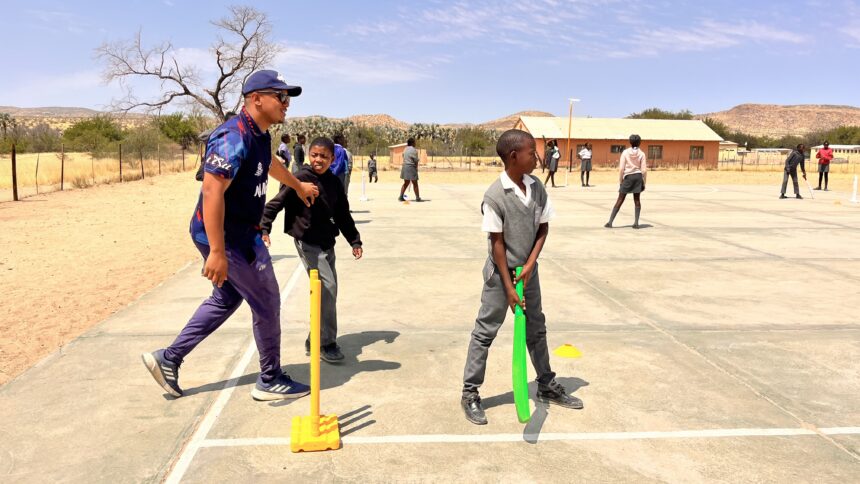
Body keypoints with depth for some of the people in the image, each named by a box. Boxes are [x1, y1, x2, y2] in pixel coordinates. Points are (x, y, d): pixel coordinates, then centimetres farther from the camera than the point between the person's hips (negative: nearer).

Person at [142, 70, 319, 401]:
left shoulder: (259, 134, 9)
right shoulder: (235, 138, -23)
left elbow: (269, 164, 32)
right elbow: (212, 191, -30)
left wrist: (298, 186, 47)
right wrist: (217, 252, -33)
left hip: (238, 233, 10)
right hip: (227, 237, -10)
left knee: (226, 299, 22)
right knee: (266, 303, 3)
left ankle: (169, 358, 29)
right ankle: (270, 380, 20)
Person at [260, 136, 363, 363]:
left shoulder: (334, 183, 6)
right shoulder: (301, 178, -11)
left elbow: (343, 215, 14)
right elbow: (276, 202, -15)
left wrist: (355, 241, 13)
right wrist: (264, 229, -25)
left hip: (327, 243, 7)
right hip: (307, 242, -7)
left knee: (328, 290, 10)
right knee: (327, 286, -16)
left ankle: (315, 340, 25)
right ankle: (327, 343, -5)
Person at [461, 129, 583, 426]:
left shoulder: (537, 187, -4)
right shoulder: (494, 196, -21)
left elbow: (543, 227, 3)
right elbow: (497, 243, -18)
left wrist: (530, 263, -8)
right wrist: (508, 287, -16)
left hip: (529, 270, 6)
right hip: (501, 272, -6)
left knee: (537, 329, 18)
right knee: (485, 332, 3)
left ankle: (547, 386, 34)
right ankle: (470, 394, 15)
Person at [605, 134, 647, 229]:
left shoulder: (625, 152, -4)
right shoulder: (641, 154, 0)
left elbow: (621, 168, -7)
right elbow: (644, 170, -2)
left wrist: (620, 181, 2)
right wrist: (643, 183, 7)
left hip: (628, 177, -1)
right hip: (638, 176, 1)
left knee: (620, 200, 3)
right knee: (636, 200, 11)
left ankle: (610, 222, 0)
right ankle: (636, 222, 6)